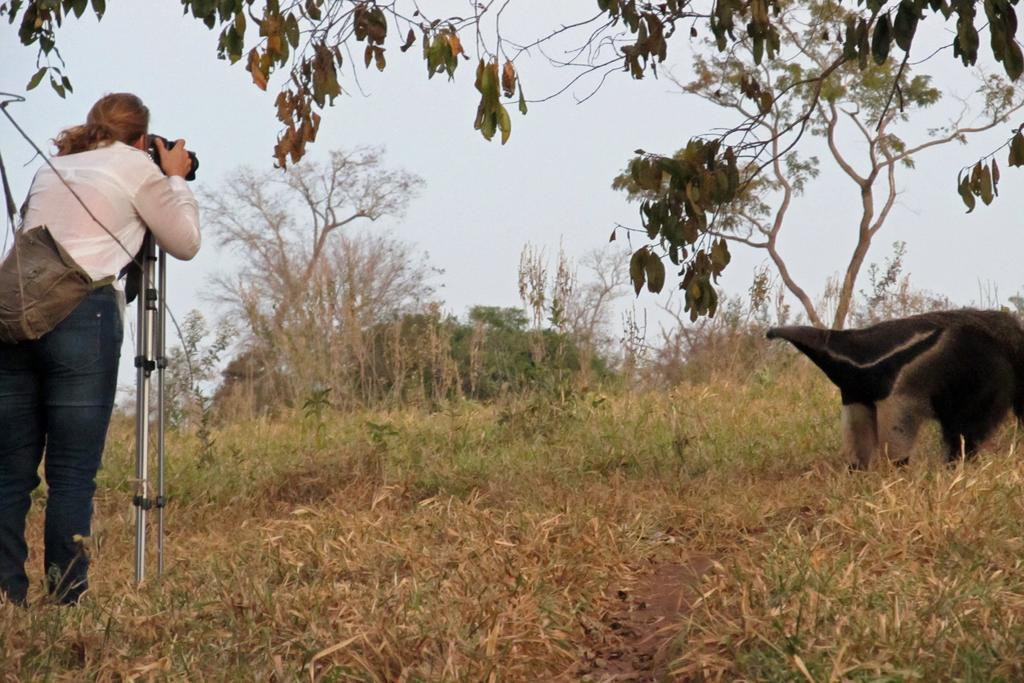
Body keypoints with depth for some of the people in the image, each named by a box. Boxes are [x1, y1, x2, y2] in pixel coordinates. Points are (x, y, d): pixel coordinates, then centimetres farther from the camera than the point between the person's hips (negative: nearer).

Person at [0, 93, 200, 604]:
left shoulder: (50, 169, 26)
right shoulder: (136, 166, 11)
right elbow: (185, 243, 17)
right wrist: (177, 179, 31)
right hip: (82, 314, -5)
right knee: (72, 476, -4)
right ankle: (65, 603, -6)